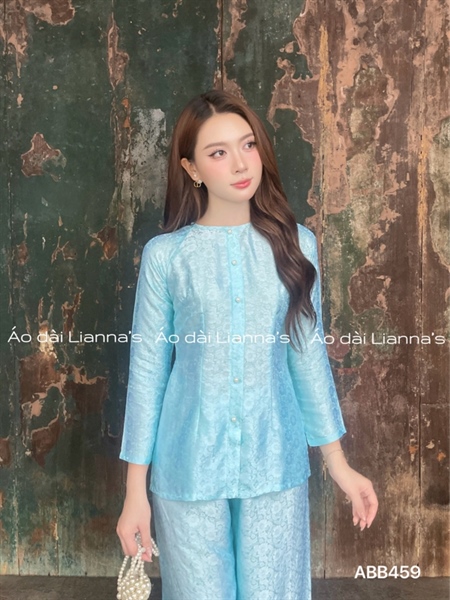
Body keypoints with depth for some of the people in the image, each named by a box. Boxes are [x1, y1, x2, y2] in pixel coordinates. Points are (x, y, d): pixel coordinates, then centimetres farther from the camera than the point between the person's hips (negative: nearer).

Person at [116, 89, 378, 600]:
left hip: (275, 464, 2)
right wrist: (135, 490, -1)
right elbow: (147, 370, -3)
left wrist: (338, 463, 7)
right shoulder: (165, 255, -6)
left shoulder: (295, 245, -1)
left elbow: (308, 355, 4)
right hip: (189, 468, -1)